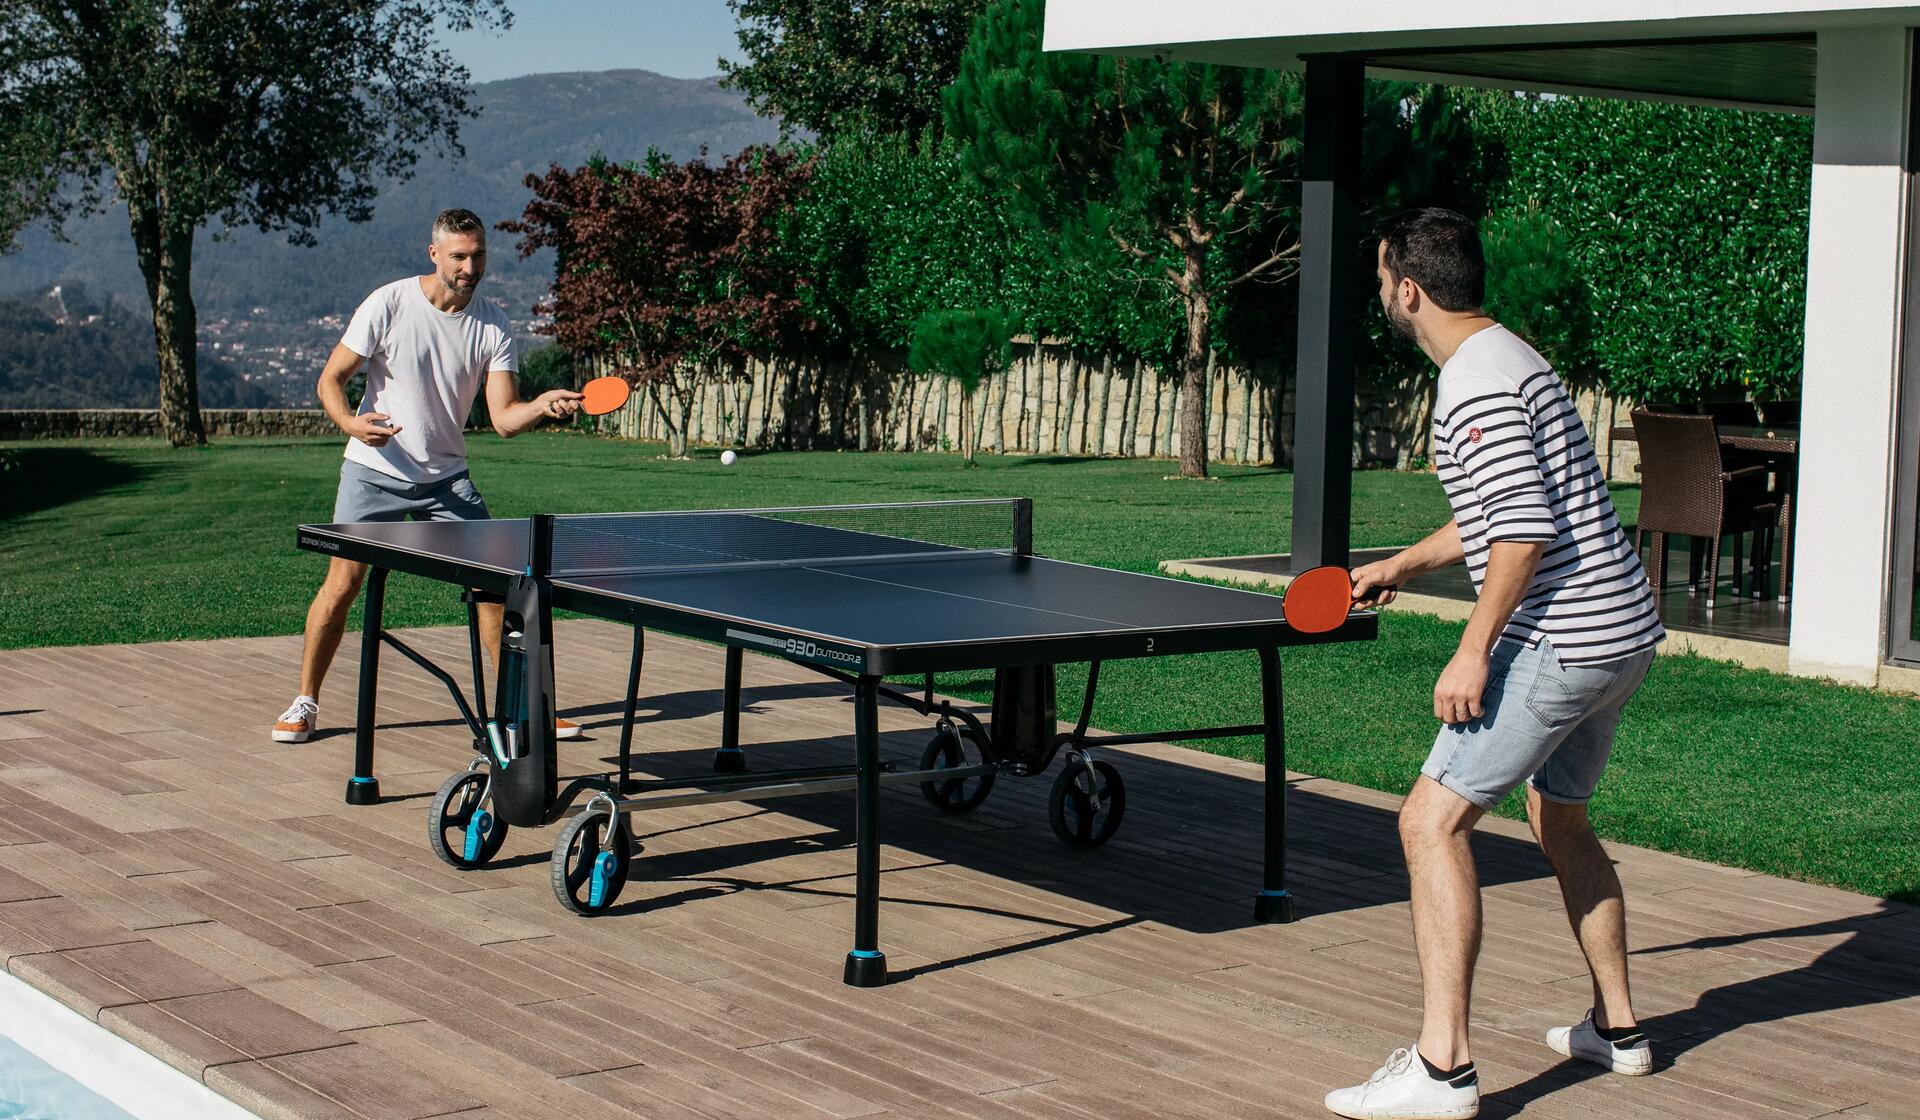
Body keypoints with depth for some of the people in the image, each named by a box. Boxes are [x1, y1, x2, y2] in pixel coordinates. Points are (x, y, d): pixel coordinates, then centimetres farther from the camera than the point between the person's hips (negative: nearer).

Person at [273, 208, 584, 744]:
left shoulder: (493, 324, -5)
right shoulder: (388, 305, -12)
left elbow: (503, 417, -11)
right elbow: (330, 380, -6)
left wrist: (543, 405, -32)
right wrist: (351, 422, -26)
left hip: (446, 478, 3)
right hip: (374, 473, -3)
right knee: (342, 585, -6)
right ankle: (305, 703, 11)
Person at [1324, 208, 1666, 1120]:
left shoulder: (1478, 383, -16)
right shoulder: (1506, 358, 17)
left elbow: (1526, 528, -24)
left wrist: (1474, 650, -21)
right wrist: (1401, 567, 29)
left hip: (1561, 642, -11)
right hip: (1620, 634, 11)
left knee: (1432, 821, -11)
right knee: (1558, 818, 26)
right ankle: (1616, 1027, 35)